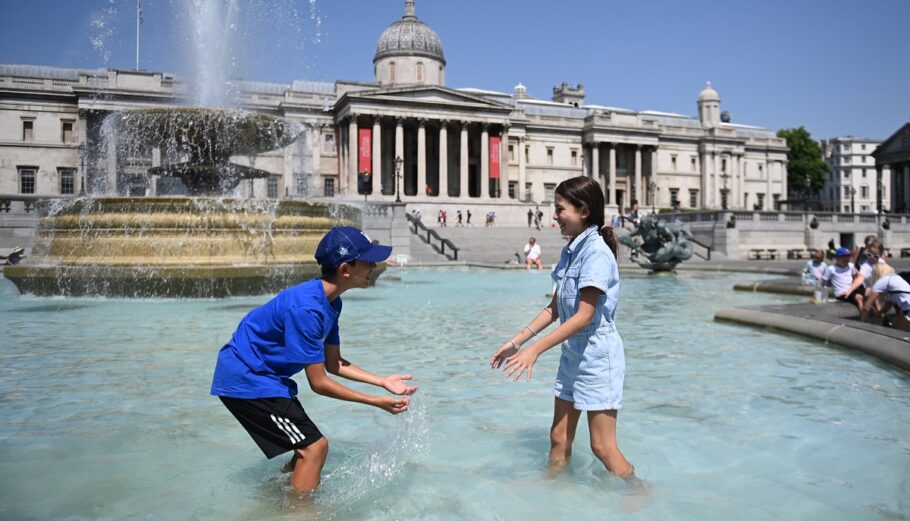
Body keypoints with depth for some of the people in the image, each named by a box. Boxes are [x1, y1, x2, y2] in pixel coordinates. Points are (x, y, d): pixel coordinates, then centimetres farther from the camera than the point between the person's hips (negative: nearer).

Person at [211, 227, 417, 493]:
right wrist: (376, 401, -19)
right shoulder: (307, 308, -29)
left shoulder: (330, 302, 1)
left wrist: (383, 381, 3)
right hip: (246, 379, -10)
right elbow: (319, 383, -23)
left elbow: (334, 364, 9)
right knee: (314, 447, -10)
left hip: (260, 374, 10)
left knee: (307, 447, 16)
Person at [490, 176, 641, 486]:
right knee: (559, 437, 15)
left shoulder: (596, 252, -19)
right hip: (573, 356, 8)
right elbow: (555, 308, 11)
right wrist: (516, 341, 6)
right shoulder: (570, 251, 8)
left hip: (597, 358, -8)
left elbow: (583, 316, -23)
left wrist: (535, 349, -24)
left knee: (602, 447, 2)